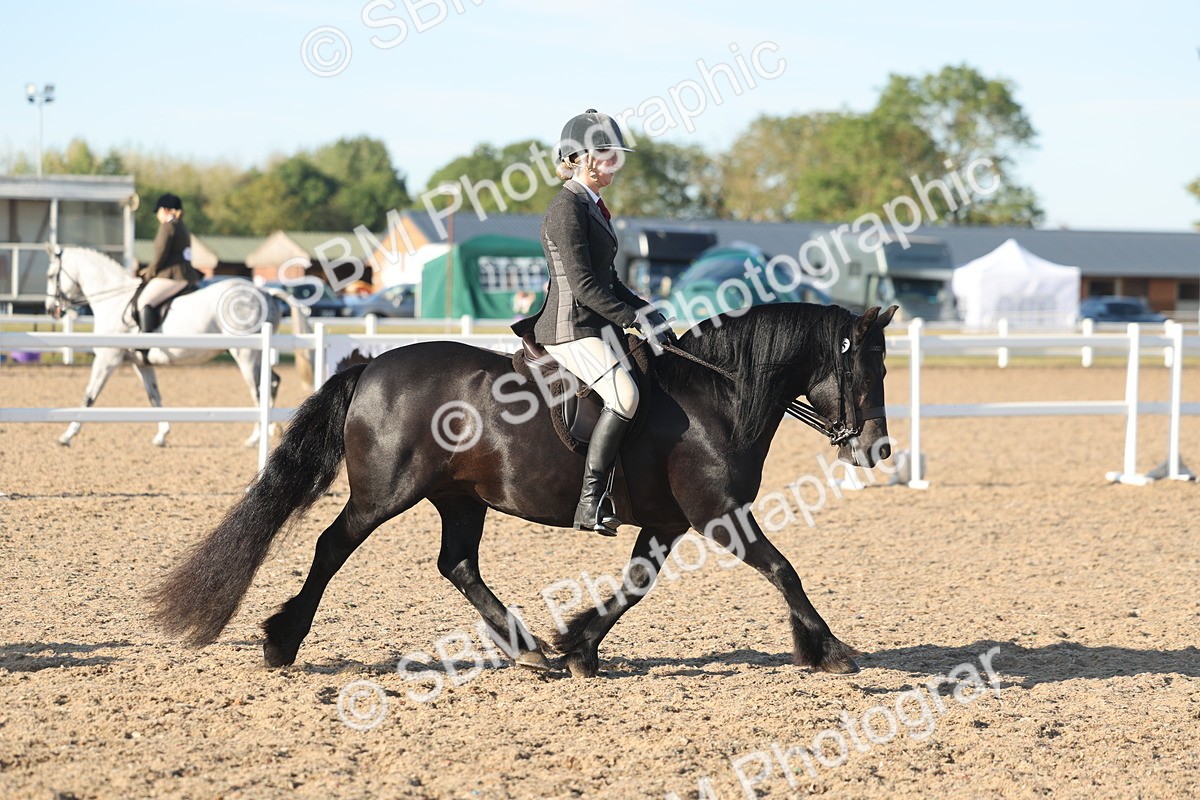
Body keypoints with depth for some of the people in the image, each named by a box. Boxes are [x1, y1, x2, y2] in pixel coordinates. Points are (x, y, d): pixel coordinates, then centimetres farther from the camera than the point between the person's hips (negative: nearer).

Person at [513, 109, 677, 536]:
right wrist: (633, 318, -18)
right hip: (571, 329, -11)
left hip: (596, 325, 11)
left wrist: (646, 310, 10)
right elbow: (582, 283, -20)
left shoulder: (592, 206, 17)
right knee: (625, 394, -30)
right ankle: (590, 501, -31)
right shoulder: (567, 206, -13)